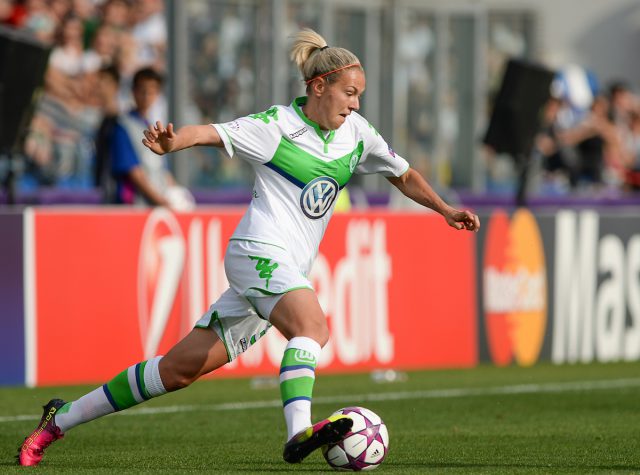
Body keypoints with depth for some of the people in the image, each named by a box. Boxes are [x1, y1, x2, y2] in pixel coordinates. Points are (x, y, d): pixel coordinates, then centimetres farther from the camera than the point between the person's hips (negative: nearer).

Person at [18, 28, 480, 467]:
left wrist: (445, 210, 15)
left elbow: (404, 175, 24)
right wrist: (172, 142, -40)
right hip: (259, 251, -6)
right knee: (312, 325, -34)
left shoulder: (356, 132, 10)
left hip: (290, 272, 6)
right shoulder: (277, 125, -8)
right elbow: (212, 133, -20)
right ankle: (300, 431, -50)